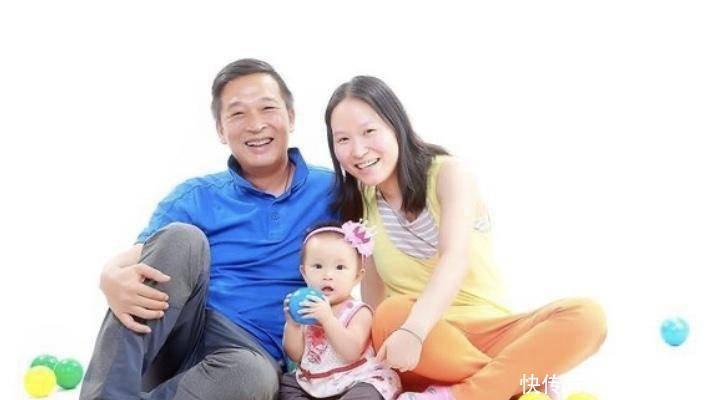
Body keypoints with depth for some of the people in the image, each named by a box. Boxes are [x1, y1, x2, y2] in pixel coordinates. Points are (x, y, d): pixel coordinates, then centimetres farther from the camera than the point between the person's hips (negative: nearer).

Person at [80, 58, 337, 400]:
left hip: (251, 354, -1)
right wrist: (112, 278, -25)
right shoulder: (196, 197, 9)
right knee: (182, 238, -26)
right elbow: (134, 259, -1)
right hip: (165, 341, 2)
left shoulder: (332, 191, 8)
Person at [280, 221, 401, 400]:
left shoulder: (358, 312, -10)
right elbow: (296, 355, 5)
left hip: (354, 382, -6)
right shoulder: (306, 307, 6)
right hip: (310, 383, 7)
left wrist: (327, 319, -31)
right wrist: (292, 323, -12)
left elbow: (351, 353, -26)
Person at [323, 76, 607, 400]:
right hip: (425, 359, 0)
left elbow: (455, 259, -23)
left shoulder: (447, 173, -5)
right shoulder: (357, 203, 5)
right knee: (393, 315, -34)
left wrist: (414, 330, -40)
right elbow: (373, 299, 2)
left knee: (586, 316, -26)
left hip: (489, 331, 0)